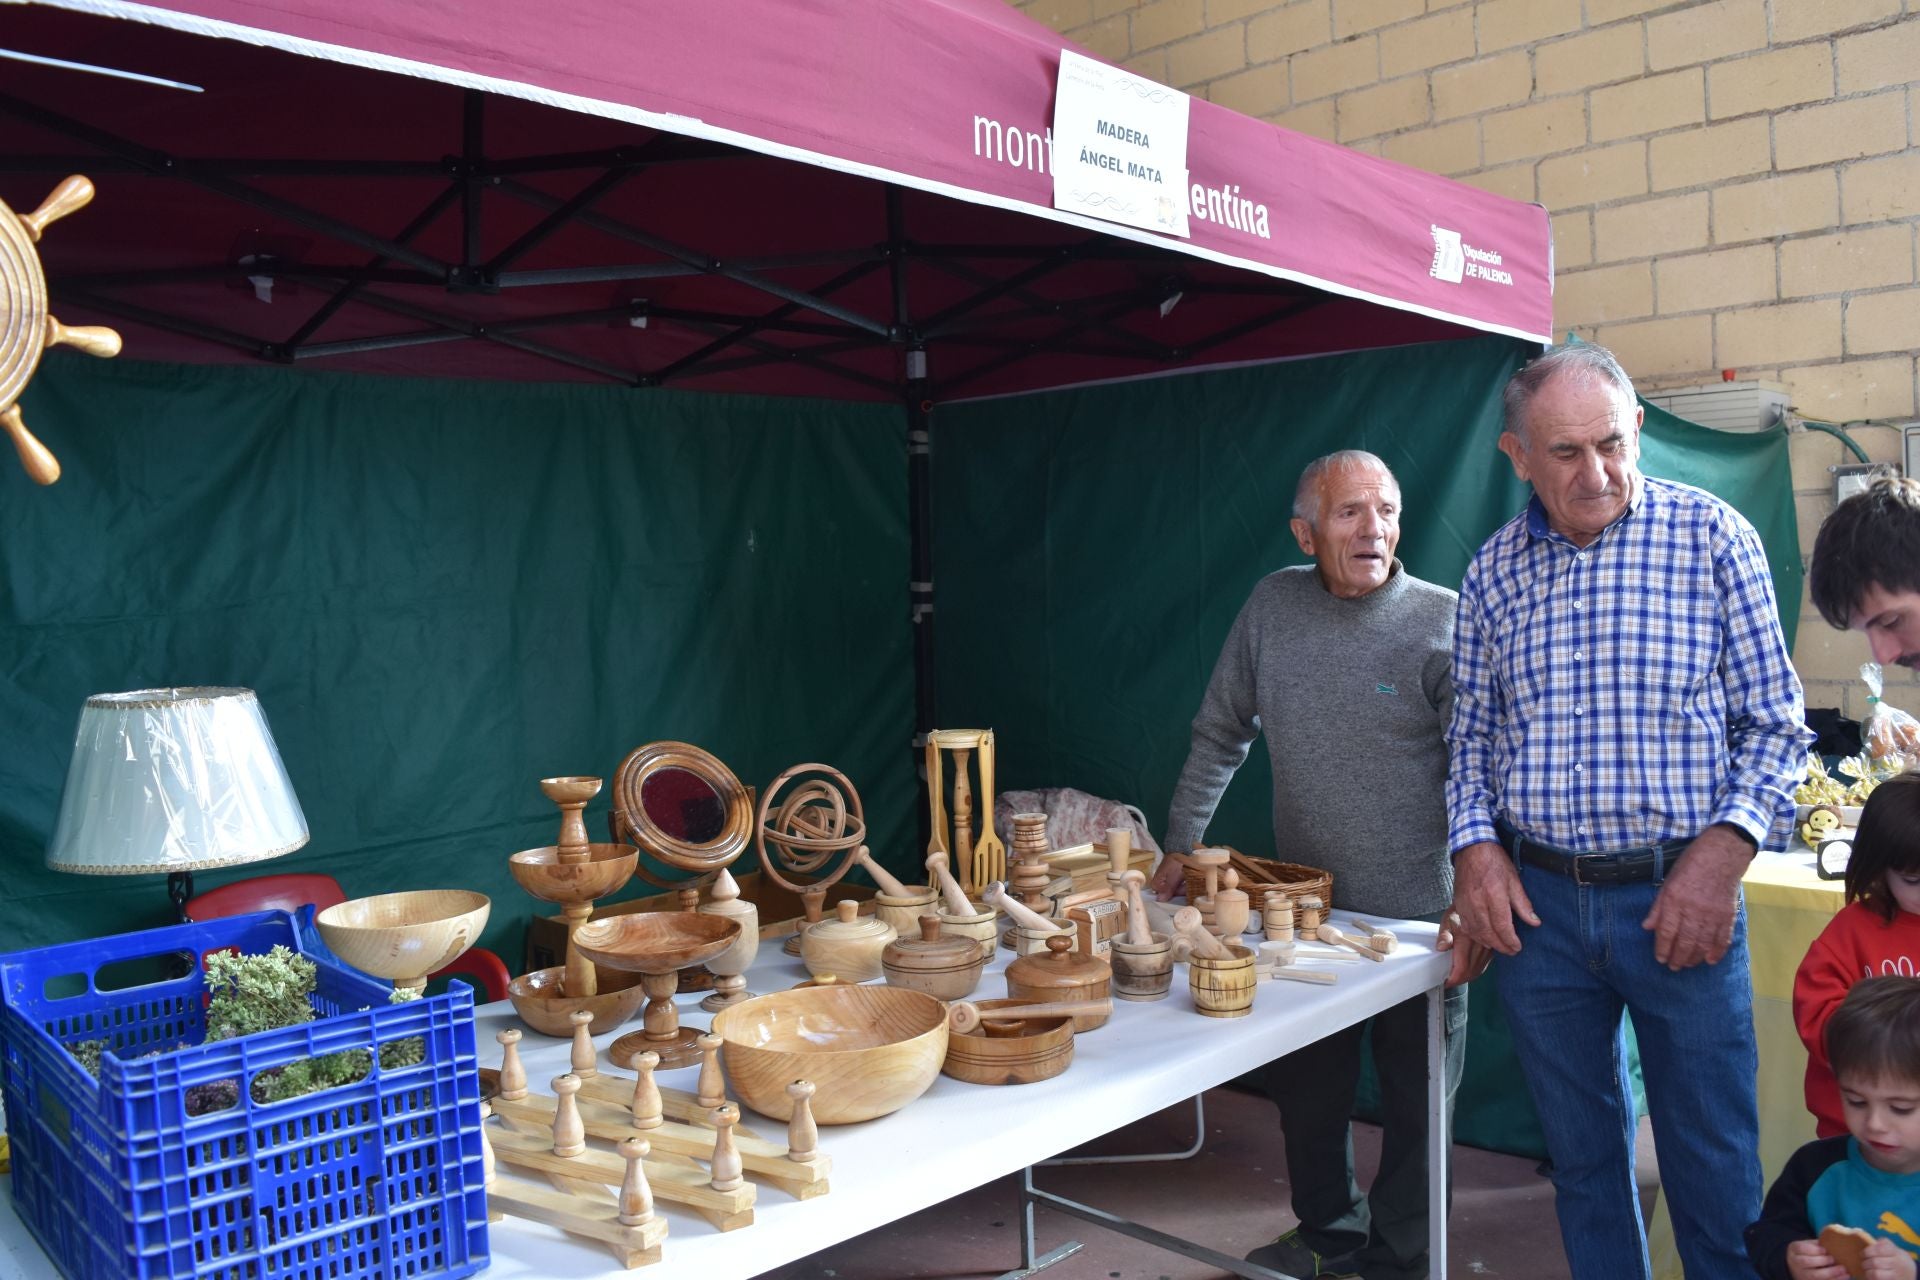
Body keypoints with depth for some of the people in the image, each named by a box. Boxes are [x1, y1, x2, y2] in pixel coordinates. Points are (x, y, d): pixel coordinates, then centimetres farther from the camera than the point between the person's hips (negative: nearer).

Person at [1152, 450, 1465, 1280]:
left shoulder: (1445, 621, -11)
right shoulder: (1273, 605, -1)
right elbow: (1219, 735, 8)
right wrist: (1180, 846, 10)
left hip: (1418, 914, -4)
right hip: (1304, 908, 4)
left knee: (1417, 1101, 11)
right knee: (1305, 1089, 18)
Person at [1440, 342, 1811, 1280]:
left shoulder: (1711, 536, -3)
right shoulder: (1492, 572, 5)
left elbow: (1774, 724, -1)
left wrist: (1724, 849, -14)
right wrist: (1473, 845, -3)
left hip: (1678, 895, -2)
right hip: (1534, 901, 3)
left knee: (1714, 1168, 8)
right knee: (1581, 1154, 16)